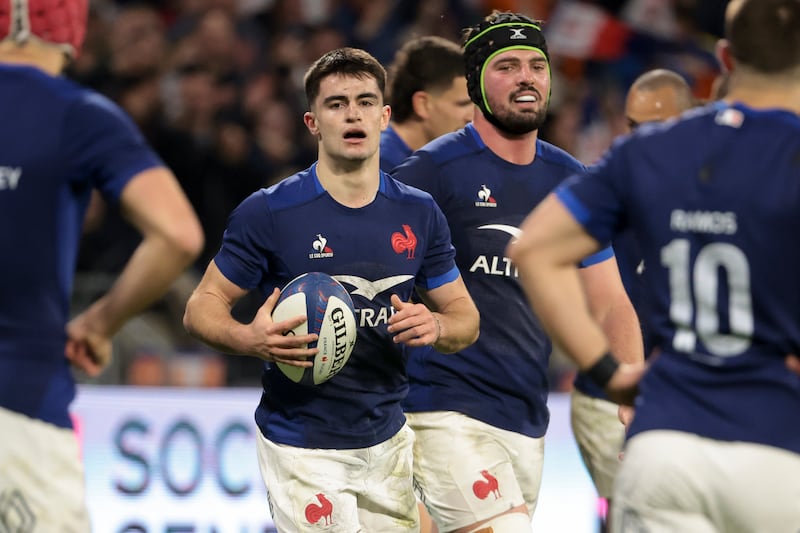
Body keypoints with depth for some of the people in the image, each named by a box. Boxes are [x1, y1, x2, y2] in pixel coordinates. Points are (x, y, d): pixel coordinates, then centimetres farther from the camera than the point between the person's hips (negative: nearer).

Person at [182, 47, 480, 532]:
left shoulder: (419, 214, 5)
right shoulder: (268, 212, -8)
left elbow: (466, 318, 11)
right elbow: (202, 308, -3)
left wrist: (435, 326, -13)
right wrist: (249, 340, -25)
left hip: (388, 440, 5)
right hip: (302, 449, -5)